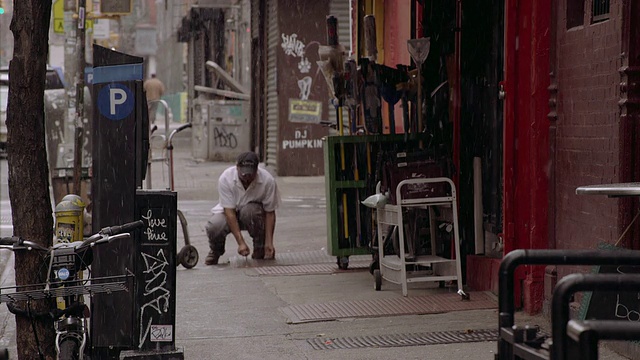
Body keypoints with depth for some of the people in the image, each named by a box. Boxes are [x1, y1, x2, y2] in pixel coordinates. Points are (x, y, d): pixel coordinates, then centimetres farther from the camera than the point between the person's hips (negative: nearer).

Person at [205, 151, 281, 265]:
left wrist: (269, 243, -22)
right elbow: (229, 212, -26)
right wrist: (241, 242, -32)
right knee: (213, 227, -33)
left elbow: (270, 212, -15)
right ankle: (216, 250, 5)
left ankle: (260, 249, -12)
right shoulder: (225, 178, -25)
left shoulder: (268, 180, -23)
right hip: (229, 213, 0)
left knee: (251, 210, -37)